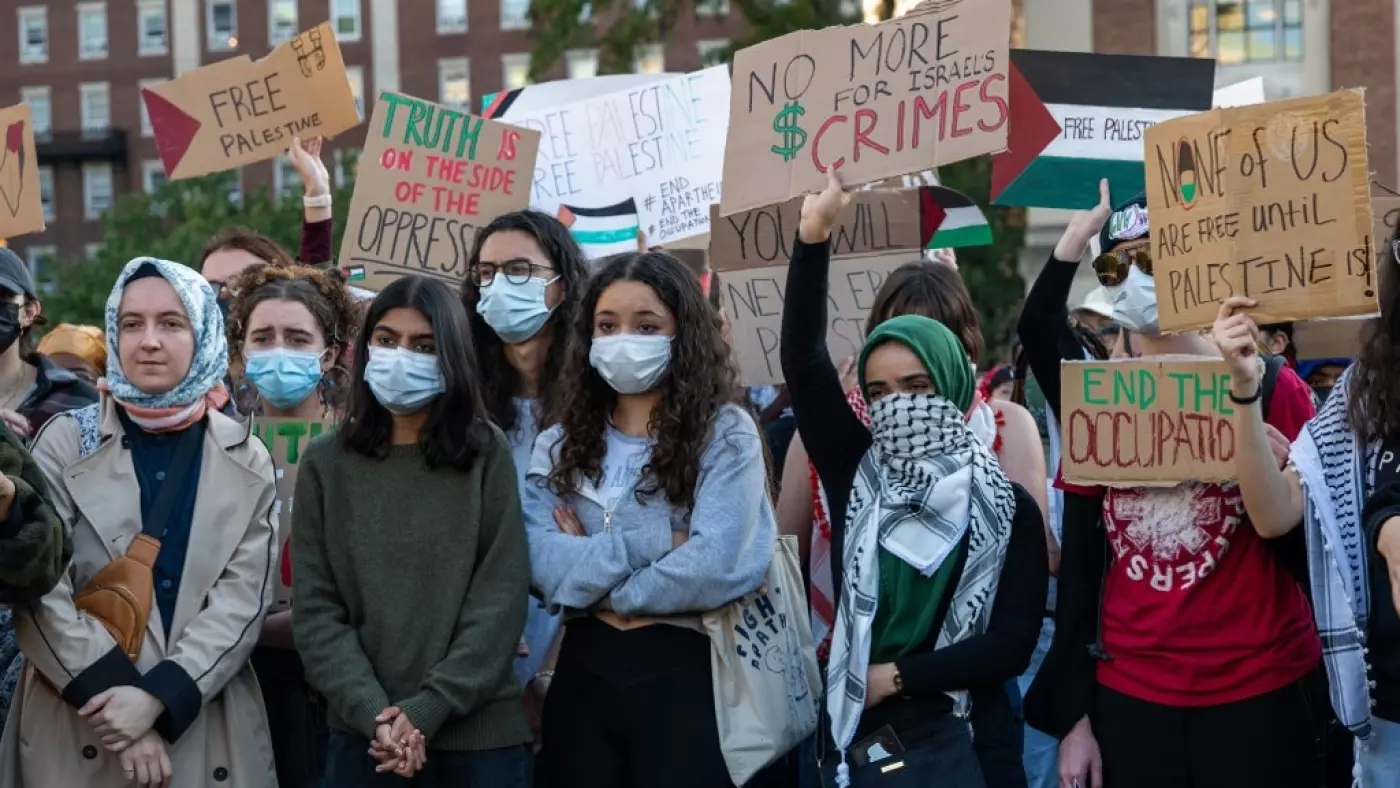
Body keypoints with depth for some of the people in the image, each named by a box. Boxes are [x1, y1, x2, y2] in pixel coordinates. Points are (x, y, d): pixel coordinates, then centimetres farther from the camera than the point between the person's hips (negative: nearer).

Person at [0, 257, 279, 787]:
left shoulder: (246, 461, 5)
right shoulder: (66, 441, 1)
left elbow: (243, 600, -4)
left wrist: (159, 695, -17)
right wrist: (116, 692, -16)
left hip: (209, 734, 1)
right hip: (77, 730, -1)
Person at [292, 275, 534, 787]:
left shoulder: (487, 454, 0)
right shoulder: (325, 463, 4)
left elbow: (502, 598, -5)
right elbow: (315, 609, 0)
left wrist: (425, 710, -13)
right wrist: (373, 714, -13)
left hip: (478, 733, -1)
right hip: (360, 734, 1)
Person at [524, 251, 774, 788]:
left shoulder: (725, 433, -3)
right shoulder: (560, 443, 9)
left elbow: (716, 565, -17)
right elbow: (541, 564, -6)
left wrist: (592, 572, -6)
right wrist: (648, 541, -15)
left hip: (686, 670, -4)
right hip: (583, 670, 4)